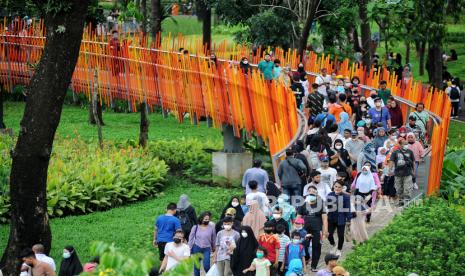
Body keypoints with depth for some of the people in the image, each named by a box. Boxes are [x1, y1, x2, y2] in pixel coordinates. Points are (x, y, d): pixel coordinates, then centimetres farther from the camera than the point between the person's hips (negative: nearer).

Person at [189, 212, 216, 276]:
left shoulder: (211, 227, -4)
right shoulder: (195, 227, -2)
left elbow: (213, 239, 6)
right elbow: (191, 238, 4)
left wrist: (214, 248, 13)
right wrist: (189, 249, 3)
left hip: (206, 249, -1)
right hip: (196, 248, 1)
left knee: (206, 266, -12)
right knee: (196, 266, 6)